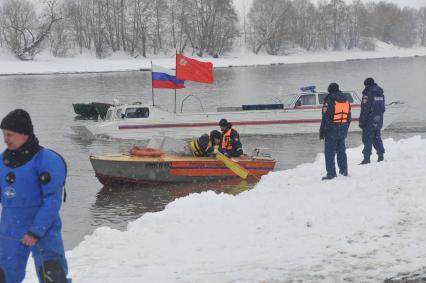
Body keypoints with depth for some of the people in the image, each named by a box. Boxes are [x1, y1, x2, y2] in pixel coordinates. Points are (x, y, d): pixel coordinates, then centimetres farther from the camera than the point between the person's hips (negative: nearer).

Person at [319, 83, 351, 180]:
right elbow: (348, 117, 15)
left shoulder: (329, 100, -13)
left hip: (331, 129, -7)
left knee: (329, 152, -3)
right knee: (341, 150, 18)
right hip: (343, 130, 7)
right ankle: (344, 170, 23)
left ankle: (331, 173, -6)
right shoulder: (346, 100, 10)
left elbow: (326, 117, -16)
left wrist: (322, 131, -10)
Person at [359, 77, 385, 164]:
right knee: (377, 138, 15)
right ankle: (381, 156, 15)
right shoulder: (380, 94, 12)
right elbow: (382, 108, 17)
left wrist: (361, 121, -13)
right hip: (379, 120, 8)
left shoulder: (368, 94, -14)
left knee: (367, 138, -4)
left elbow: (364, 109, -16)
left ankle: (367, 157, -6)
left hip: (369, 121, -8)